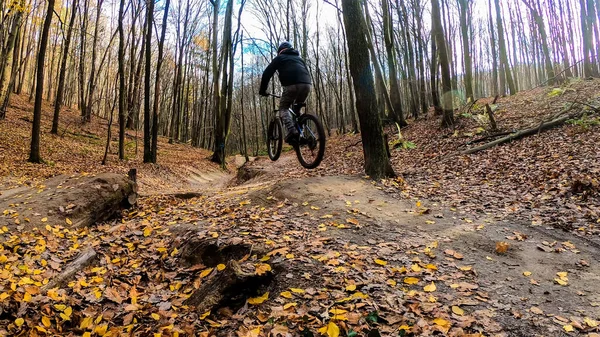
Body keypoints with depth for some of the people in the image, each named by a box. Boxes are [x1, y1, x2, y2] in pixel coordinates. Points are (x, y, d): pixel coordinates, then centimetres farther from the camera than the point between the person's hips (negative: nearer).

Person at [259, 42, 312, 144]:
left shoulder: (280, 57, 21)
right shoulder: (299, 58, 36)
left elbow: (267, 73, 14)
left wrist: (262, 90, 21)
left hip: (292, 85, -5)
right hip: (307, 84, 5)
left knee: (283, 108, 9)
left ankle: (292, 131, -16)